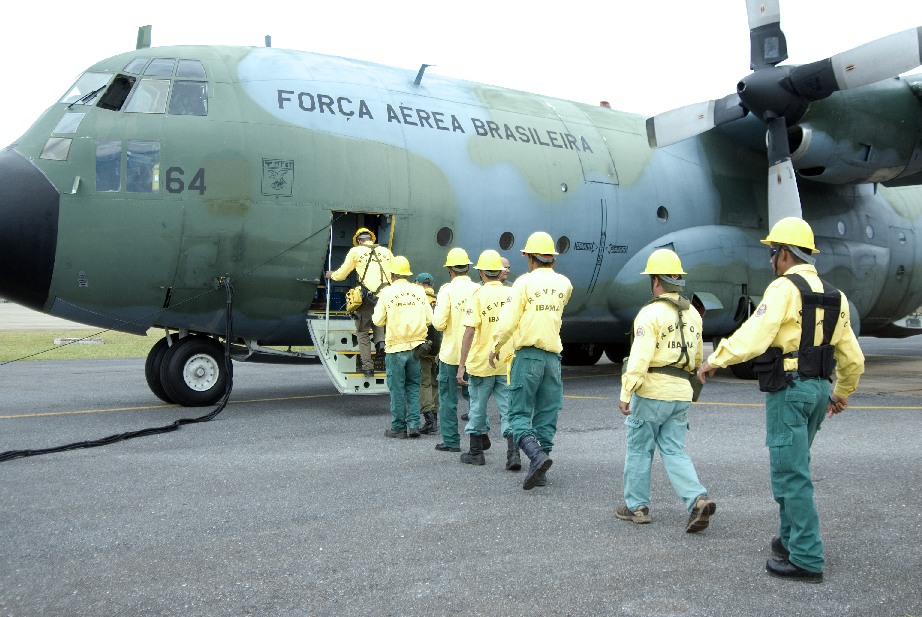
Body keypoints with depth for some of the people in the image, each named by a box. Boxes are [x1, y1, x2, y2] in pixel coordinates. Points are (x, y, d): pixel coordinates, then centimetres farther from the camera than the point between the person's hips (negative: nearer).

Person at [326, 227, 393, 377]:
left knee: (362, 331, 13)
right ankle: (380, 341, 7)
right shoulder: (386, 251, 13)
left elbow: (341, 274, 13)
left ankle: (368, 366, 10)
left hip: (366, 297, -3)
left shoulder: (355, 251, 6)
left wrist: (332, 275, 35)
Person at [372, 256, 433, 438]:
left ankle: (398, 428, 11)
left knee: (397, 388, 6)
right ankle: (413, 424, 9)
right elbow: (429, 319, 2)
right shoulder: (419, 292, 2)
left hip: (395, 347, -3)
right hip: (416, 345, 3)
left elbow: (378, 320, -3)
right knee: (413, 385, 14)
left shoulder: (387, 292, -6)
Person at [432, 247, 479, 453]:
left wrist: (438, 306, 2)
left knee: (448, 398, 7)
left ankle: (451, 441, 11)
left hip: (451, 353, -3)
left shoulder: (447, 291, -12)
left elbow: (439, 324, -16)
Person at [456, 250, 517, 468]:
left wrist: (461, 365, -12)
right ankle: (513, 453, -4)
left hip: (481, 362, -3)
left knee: (478, 407, 12)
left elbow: (469, 331, -15)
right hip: (508, 363, 3)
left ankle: (476, 452, 23)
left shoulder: (478, 295, -9)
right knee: (508, 409, 7)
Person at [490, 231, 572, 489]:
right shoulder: (564, 284, 8)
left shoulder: (524, 282, -7)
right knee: (547, 416, 10)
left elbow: (508, 321, -11)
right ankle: (539, 472, 14)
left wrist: (495, 347, 4)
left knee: (519, 414, 1)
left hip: (528, 355, -5)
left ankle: (537, 456, -21)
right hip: (553, 357, 5)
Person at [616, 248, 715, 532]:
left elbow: (640, 358, -20)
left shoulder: (651, 313, -12)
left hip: (651, 391, -6)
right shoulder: (693, 314, 11)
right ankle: (698, 499, -6)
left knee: (639, 448, 8)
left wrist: (625, 394, -19)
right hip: (681, 392, 6)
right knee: (674, 450, 11)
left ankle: (636, 506, 16)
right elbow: (697, 358, 18)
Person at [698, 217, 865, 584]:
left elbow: (752, 338, -23)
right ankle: (791, 539, 30)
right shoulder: (833, 296, 12)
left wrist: (714, 360, -10)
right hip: (818, 389, 9)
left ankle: (807, 559, 2)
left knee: (791, 474, -2)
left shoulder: (784, 288, -12)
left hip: (789, 391, -8)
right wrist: (842, 393, 31)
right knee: (792, 468, 21)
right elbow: (853, 359, 17)